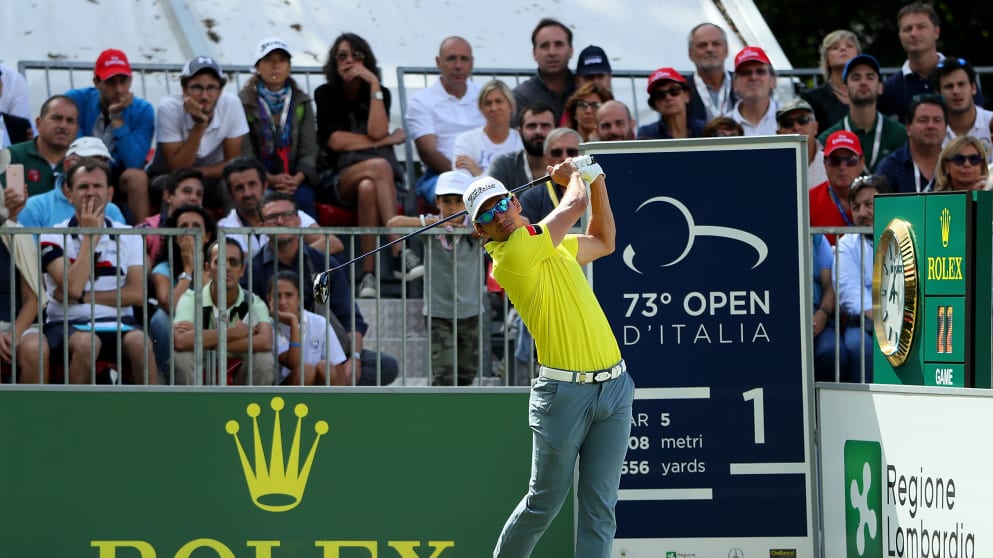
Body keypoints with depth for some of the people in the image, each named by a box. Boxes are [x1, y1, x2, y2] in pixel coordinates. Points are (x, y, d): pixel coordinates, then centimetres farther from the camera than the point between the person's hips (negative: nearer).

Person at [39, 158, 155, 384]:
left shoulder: (128, 236, 11)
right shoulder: (53, 238, 3)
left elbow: (137, 294, 0)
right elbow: (72, 288, -12)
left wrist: (83, 297, -7)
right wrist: (90, 236, -7)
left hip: (117, 323, 2)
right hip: (68, 324, -2)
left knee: (139, 342, -31)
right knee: (86, 343, -36)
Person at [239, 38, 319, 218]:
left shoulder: (302, 102, 12)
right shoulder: (244, 102, 3)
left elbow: (309, 149, 6)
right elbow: (245, 151, -5)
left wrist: (298, 178, -15)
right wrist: (271, 179, -19)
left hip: (295, 178, 2)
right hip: (259, 179, -2)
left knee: (303, 198, -30)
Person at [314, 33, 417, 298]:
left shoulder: (380, 93, 13)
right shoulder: (325, 95, 10)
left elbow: (376, 132, -7)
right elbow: (335, 141, -3)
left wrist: (374, 85, -8)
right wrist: (387, 140, -3)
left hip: (376, 176, 1)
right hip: (341, 179, -1)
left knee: (368, 189, -39)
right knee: (379, 166, -37)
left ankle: (369, 274, -45)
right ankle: (401, 253, -47)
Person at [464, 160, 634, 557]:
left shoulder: (552, 245, 14)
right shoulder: (511, 256, -12)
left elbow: (603, 241, 32)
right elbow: (576, 205, -4)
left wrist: (596, 179, 24)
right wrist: (573, 175, 18)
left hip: (614, 387, 6)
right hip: (565, 393, -6)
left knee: (599, 507, 1)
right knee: (544, 502, 3)